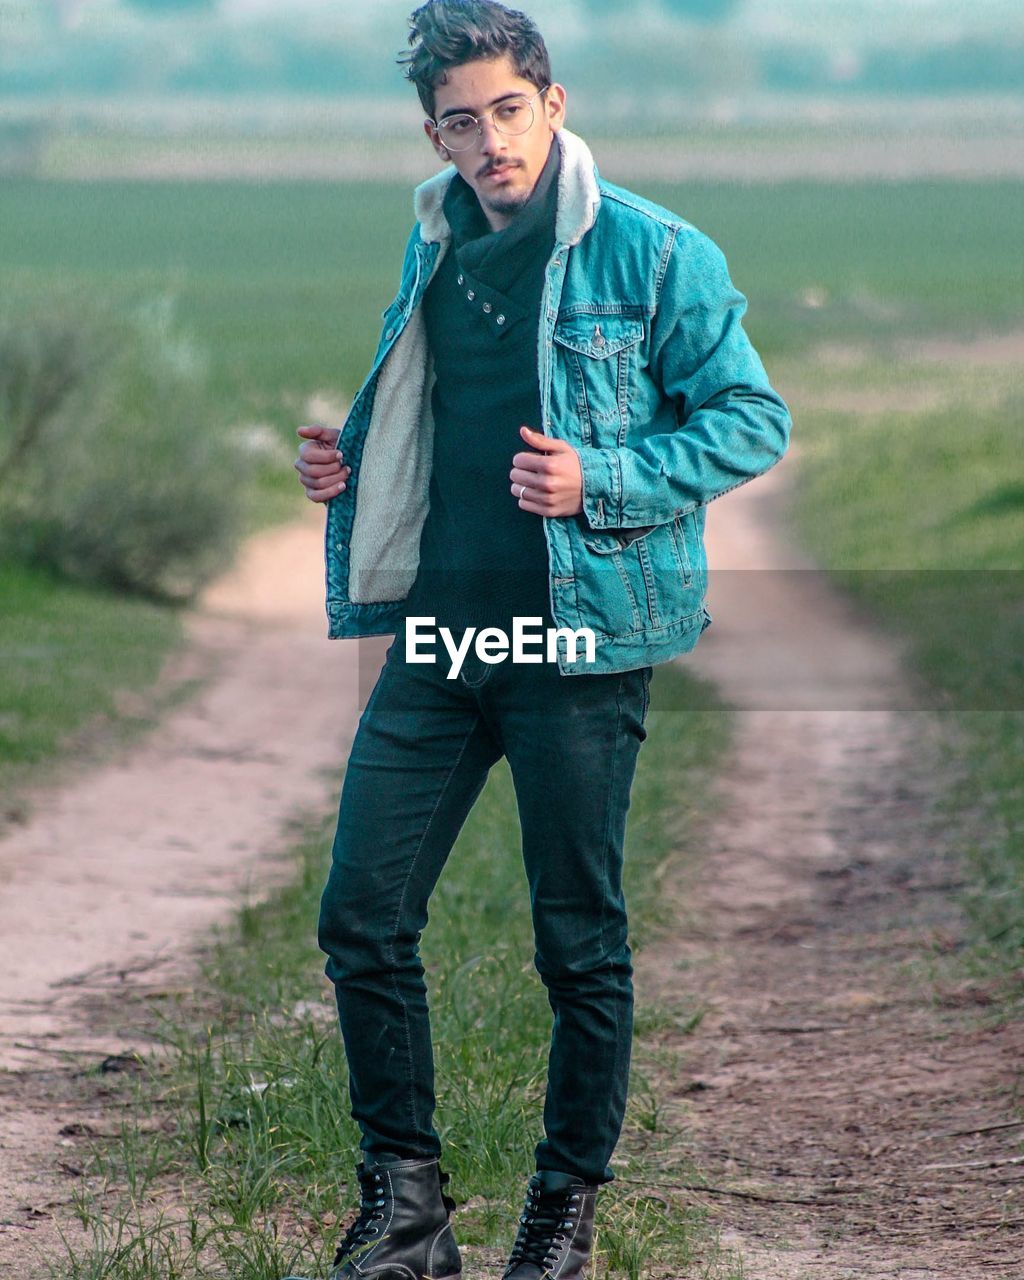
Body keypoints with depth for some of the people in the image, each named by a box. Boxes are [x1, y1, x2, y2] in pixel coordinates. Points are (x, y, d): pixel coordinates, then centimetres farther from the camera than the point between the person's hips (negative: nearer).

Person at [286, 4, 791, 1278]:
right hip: (438, 632, 6)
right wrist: (351, 464, 6)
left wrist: (599, 481, -20)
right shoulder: (436, 249, 11)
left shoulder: (652, 254, -9)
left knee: (581, 941, 4)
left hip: (580, 641, -6)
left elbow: (752, 420, -8)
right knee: (363, 913, 1)